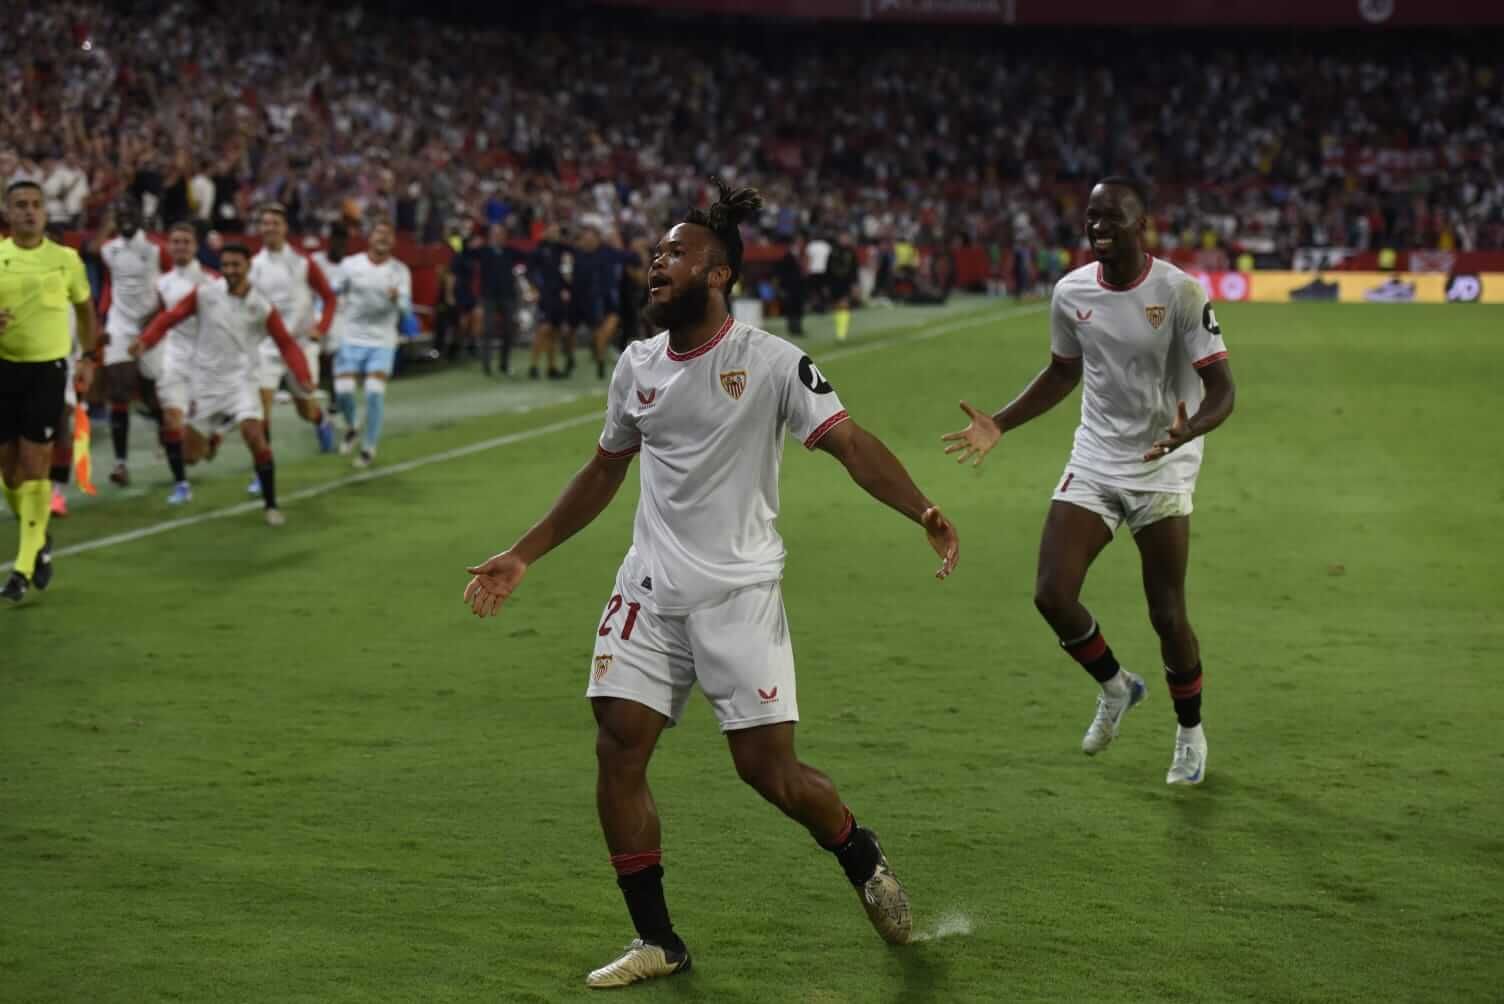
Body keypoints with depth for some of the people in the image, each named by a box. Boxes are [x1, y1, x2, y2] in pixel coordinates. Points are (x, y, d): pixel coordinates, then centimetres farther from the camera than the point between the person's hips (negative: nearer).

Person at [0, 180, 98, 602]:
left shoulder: (66, 259, 1)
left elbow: (85, 307, 17)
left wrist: (89, 357, 13)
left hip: (47, 369, -2)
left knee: (34, 466, -8)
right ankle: (38, 540, 31)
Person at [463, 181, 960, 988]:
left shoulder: (771, 362, -9)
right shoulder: (635, 367, 8)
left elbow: (851, 444, -16)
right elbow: (602, 473, 20)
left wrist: (921, 512, -32)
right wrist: (523, 556, 20)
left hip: (740, 590, -5)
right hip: (650, 588, 5)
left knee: (768, 767, -6)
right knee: (617, 748, -7)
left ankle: (864, 863, 26)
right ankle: (657, 942, 6)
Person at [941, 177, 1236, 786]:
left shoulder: (1180, 293, -16)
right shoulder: (1070, 292, -1)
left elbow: (1221, 391, -17)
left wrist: (1187, 431, -38)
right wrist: (1000, 425, 6)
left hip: (1162, 471, -4)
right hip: (1093, 465, 4)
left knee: (1166, 614, -1)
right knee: (1052, 595, -9)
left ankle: (1190, 734, 24)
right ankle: (1115, 687, 20)